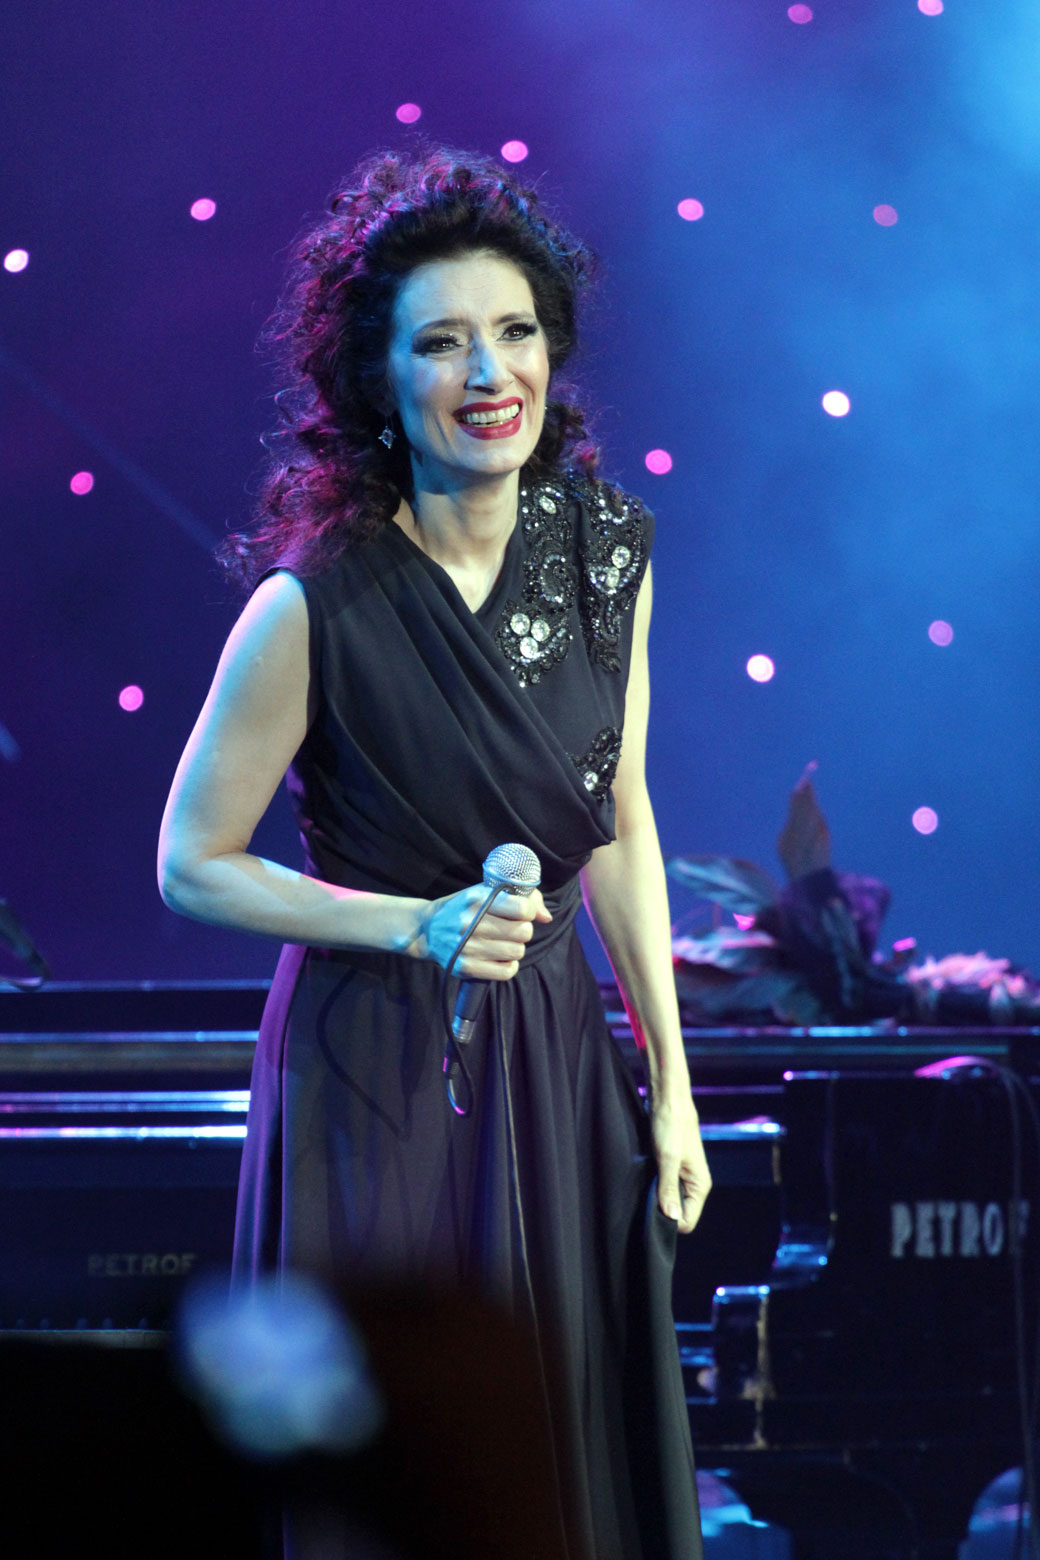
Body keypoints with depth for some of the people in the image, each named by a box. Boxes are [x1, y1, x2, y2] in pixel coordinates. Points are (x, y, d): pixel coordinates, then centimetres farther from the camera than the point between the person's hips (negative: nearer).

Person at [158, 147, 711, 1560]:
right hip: (377, 1073, -5)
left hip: (559, 1054, 5)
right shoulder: (316, 607, -18)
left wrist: (670, 1082, 8)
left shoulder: (608, 551, -3)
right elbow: (194, 864, -8)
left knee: (585, 1445, 10)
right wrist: (420, 925, -19)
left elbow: (618, 826, 8)